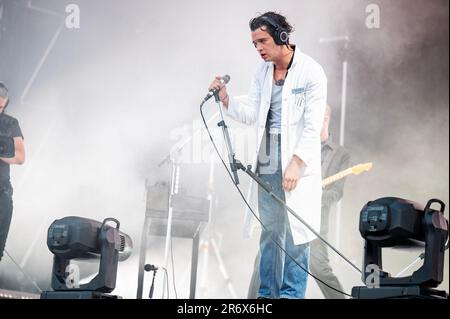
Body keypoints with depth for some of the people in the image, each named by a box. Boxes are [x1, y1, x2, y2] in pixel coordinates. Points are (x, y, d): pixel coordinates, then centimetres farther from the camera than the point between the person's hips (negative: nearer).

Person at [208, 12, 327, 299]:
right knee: (269, 231, 9)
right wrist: (226, 98, -6)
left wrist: (296, 163, -19)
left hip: (299, 163, -6)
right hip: (267, 163, 6)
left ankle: (292, 294, 3)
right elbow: (250, 114, 11)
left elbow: (313, 126, -12)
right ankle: (267, 293, 16)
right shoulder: (263, 72, 10)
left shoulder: (311, 72, -9)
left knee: (296, 232, -3)